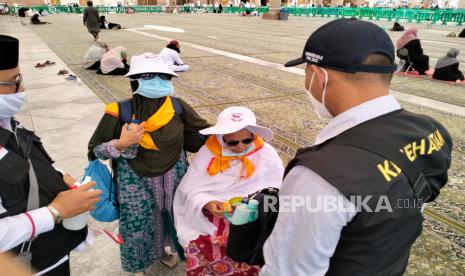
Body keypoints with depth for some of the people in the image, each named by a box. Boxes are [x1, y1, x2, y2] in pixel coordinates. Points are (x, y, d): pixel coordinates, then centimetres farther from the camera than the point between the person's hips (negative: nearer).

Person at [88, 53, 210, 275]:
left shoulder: (177, 106, -11)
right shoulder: (121, 112, -18)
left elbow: (203, 134, -1)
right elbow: (96, 150, -10)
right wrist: (121, 144, -28)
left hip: (173, 175, 3)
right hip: (136, 180, -3)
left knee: (169, 215, 22)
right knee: (137, 222, 13)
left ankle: (162, 249, 55)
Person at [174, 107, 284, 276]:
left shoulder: (266, 154, -5)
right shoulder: (208, 153, -6)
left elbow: (279, 189, -2)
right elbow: (191, 191, -5)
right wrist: (207, 204, -25)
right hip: (212, 217, 1)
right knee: (200, 250, -20)